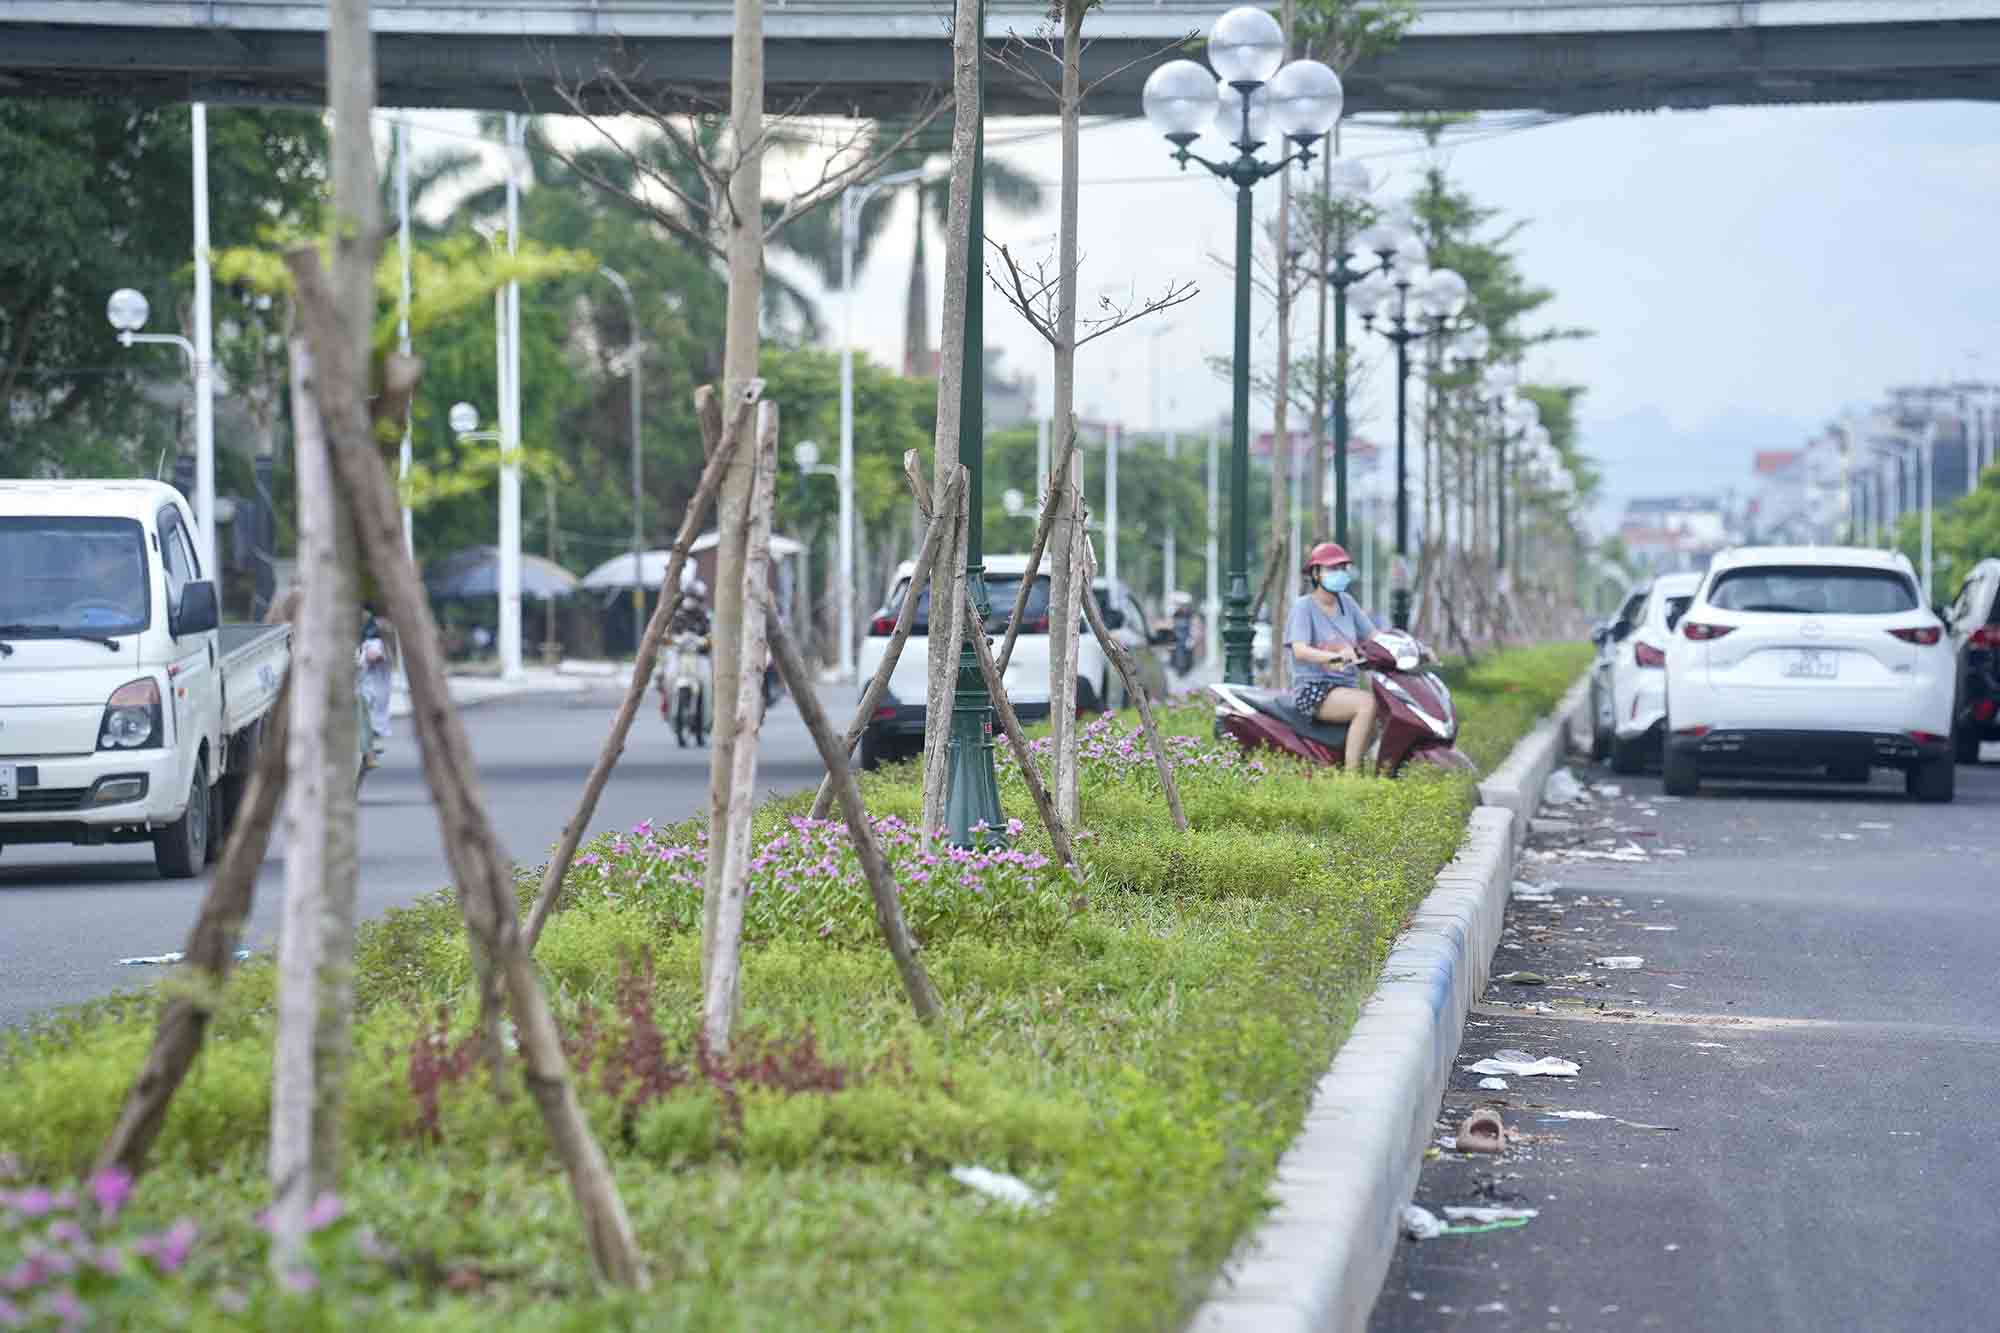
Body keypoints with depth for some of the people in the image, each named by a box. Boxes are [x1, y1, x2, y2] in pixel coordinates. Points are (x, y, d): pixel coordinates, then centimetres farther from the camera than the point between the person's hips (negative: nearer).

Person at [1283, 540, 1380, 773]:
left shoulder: (1346, 602, 14)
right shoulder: (1304, 606, -5)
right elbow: (1299, 650, -19)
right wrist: (1335, 657, -37)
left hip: (1346, 686, 7)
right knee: (1368, 702, -31)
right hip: (1314, 690, -7)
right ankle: (1351, 774, -32)